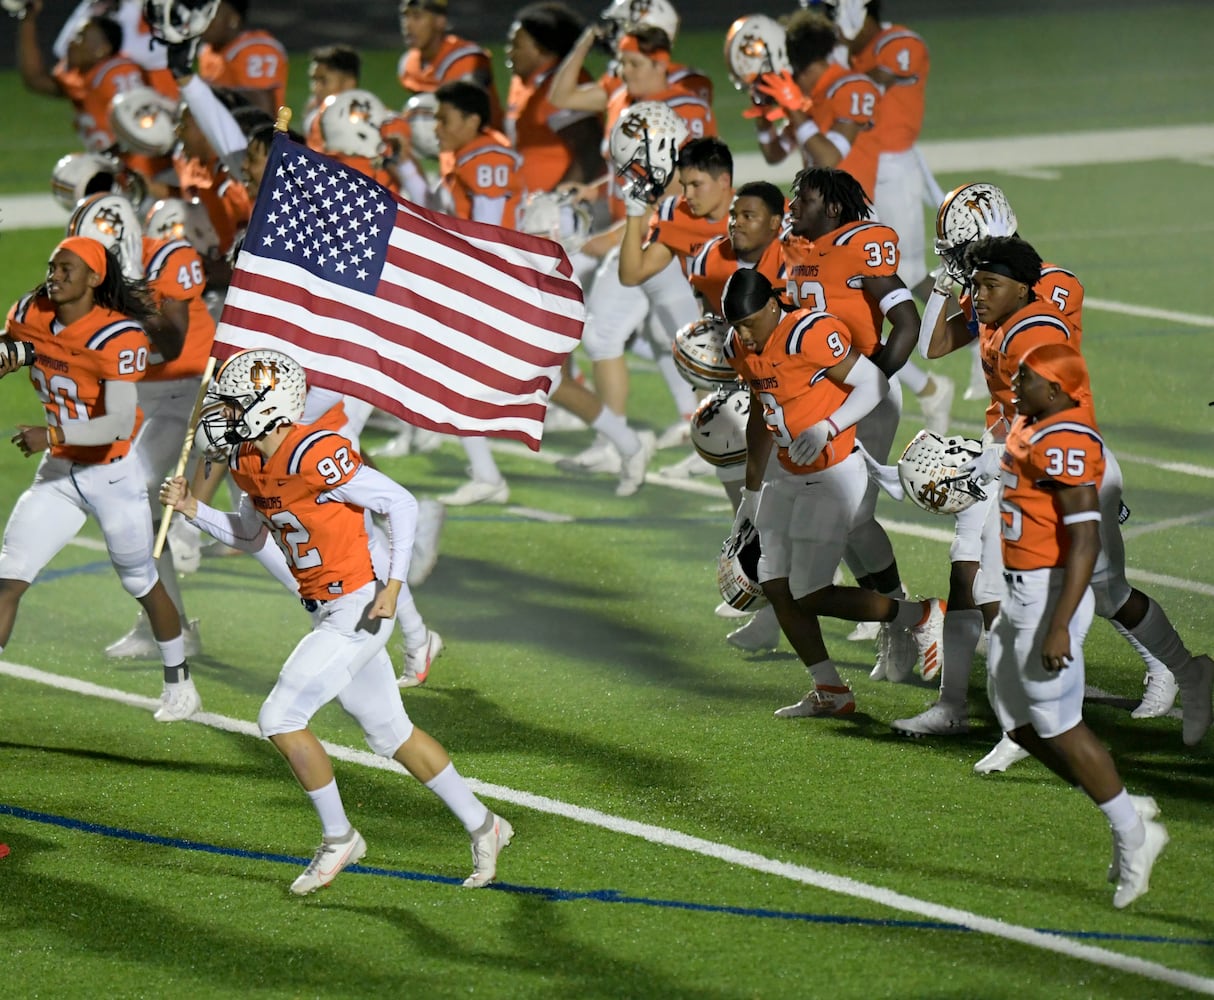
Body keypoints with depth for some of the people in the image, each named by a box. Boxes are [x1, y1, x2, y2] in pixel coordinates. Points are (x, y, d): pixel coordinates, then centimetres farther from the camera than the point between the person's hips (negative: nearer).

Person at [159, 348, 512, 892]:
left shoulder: (315, 456, -23)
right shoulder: (248, 464, 4)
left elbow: (402, 504, -17)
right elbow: (249, 536, 22)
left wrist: (394, 584, -20)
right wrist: (191, 509, 7)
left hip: (357, 609, -9)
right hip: (331, 615, 9)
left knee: (280, 719, -11)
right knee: (390, 734, 16)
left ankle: (338, 837, 6)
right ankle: (482, 826, 29)